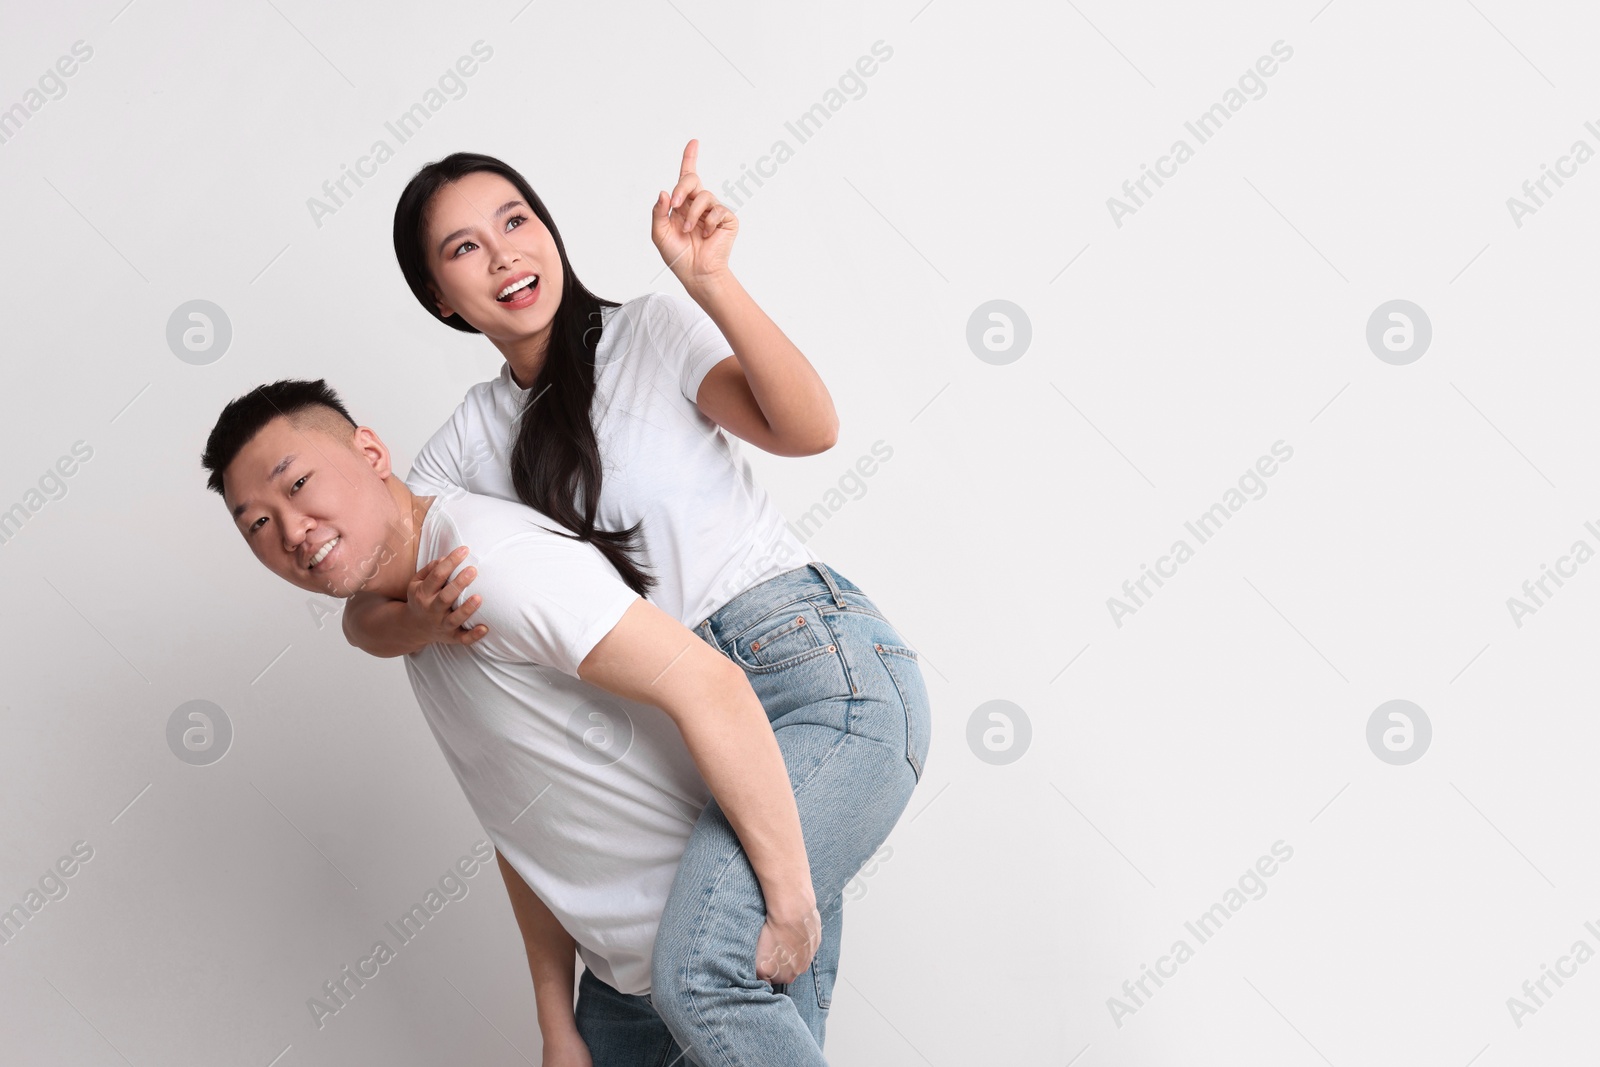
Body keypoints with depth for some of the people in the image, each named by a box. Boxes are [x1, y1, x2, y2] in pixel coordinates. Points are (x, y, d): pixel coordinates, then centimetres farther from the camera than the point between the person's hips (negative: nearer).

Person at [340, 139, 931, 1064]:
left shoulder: (655, 330, 1)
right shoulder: (473, 440, 15)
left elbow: (809, 428, -15)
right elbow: (364, 611, 10)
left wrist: (710, 281, -25)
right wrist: (425, 624, -12)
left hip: (828, 666, -6)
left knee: (699, 971, -23)